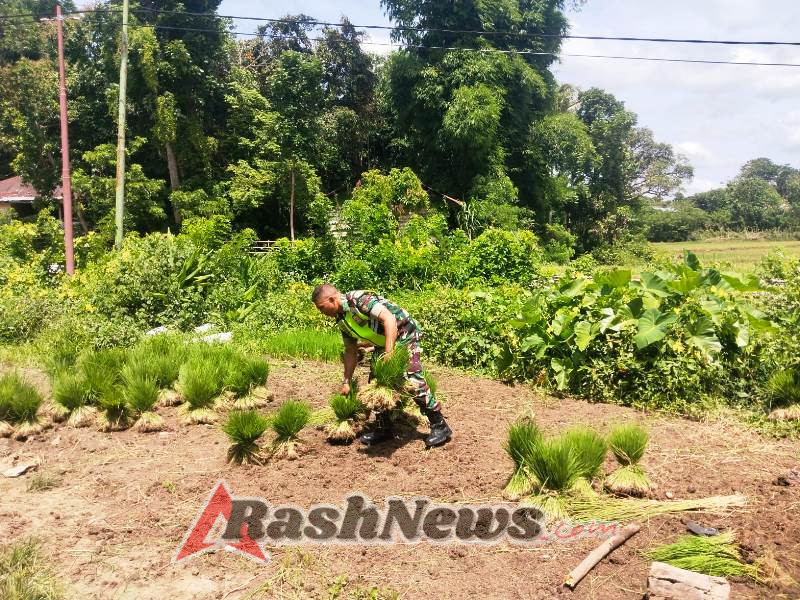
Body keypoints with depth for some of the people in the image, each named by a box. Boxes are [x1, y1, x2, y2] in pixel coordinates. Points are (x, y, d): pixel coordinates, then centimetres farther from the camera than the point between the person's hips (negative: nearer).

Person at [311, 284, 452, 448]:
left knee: (413, 380, -17)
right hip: (383, 343, 10)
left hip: (404, 334, -9)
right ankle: (383, 428, 18)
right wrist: (346, 382, 12)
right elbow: (351, 351, 14)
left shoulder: (359, 299, -24)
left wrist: (388, 353, -36)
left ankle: (440, 426, -9)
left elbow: (389, 319, -31)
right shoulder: (342, 319, 4)